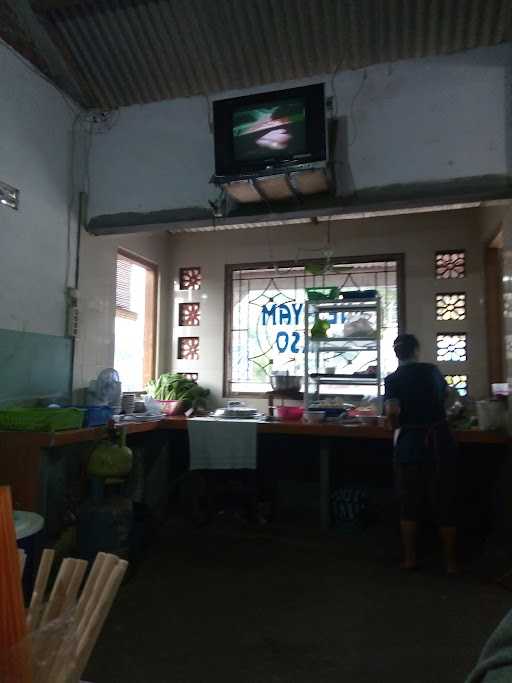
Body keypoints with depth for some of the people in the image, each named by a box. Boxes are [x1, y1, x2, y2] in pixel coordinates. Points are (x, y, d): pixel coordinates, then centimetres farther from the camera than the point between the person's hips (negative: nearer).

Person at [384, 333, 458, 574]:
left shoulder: (393, 379, -6)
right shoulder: (432, 370, 5)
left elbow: (392, 412, -21)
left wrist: (397, 427, 0)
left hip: (410, 443, -2)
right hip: (440, 440, 2)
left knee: (409, 504, 12)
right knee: (444, 503, 11)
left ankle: (410, 558, 21)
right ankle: (451, 561, 21)